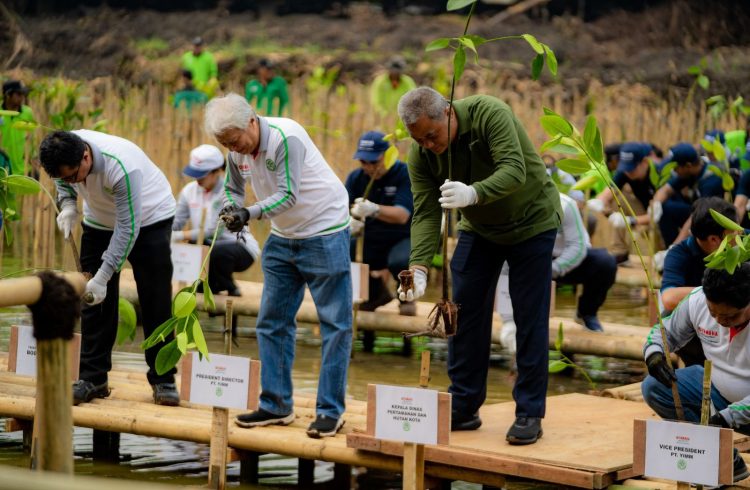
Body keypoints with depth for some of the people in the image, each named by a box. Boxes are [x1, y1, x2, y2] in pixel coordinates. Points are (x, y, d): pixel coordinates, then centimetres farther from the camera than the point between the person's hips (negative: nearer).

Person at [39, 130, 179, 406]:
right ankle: (92, 378, 4)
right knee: (94, 301, -1)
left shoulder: (121, 166, -40)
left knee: (156, 304, -7)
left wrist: (103, 277, -36)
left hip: (149, 218, -5)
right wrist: (67, 203, -16)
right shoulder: (64, 154, -21)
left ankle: (163, 381, 1)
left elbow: (128, 228, -35)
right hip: (100, 220, 6)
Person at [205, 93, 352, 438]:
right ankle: (276, 405, 15)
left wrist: (250, 213, -35)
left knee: (335, 323, -5)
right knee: (272, 321, 7)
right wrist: (231, 208, -8)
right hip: (282, 238, 8)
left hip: (325, 232, -8)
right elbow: (233, 187, 13)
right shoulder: (237, 152, -2)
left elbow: (289, 195, -27)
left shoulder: (286, 137, -25)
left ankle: (330, 410, -2)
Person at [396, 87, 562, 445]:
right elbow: (425, 214, -17)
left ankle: (529, 414, 0)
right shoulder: (421, 154, -15)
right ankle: (463, 408, 10)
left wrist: (473, 193, -57)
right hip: (478, 228, 5)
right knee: (464, 312, 1)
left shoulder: (490, 114, -30)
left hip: (531, 221, -5)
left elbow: (514, 170, -40)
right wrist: (419, 267, -31)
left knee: (530, 319, -6)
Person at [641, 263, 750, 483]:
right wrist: (654, 353, -18)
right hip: (717, 390, 6)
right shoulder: (697, 300, -14)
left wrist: (726, 417, -37)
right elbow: (666, 332, 4)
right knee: (653, 388, -13)